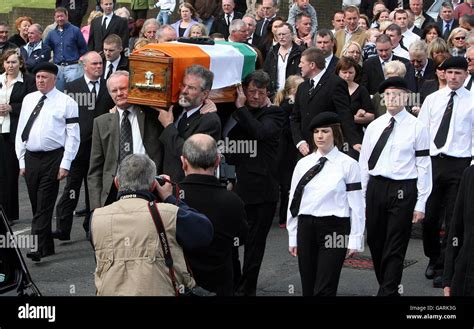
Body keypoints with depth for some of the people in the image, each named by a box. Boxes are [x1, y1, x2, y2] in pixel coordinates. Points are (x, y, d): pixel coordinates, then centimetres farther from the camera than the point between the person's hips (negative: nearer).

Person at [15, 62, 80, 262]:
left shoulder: (66, 102, -3)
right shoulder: (28, 99, 11)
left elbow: (73, 136, -5)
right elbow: (20, 131, 14)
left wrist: (65, 164, -10)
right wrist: (21, 161, 9)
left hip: (53, 158, -5)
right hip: (30, 158, 5)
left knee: (44, 205, -10)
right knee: (36, 205, 10)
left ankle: (38, 247, -13)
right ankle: (47, 246, 20)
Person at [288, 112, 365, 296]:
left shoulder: (348, 165, -3)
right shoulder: (303, 164, 9)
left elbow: (356, 205, -4)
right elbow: (294, 200, 11)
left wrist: (355, 240, -7)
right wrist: (292, 236, 10)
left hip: (334, 228, -4)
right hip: (306, 227, 4)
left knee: (324, 289, -9)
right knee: (308, 288, 9)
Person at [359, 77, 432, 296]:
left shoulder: (417, 128, -4)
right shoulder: (374, 126, 8)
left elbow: (424, 166, -5)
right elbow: (364, 163, 11)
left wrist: (421, 203, -8)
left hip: (403, 191, -4)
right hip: (376, 188, 4)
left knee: (395, 248, -2)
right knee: (375, 243, 12)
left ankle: (389, 292, 5)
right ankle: (385, 286, 28)